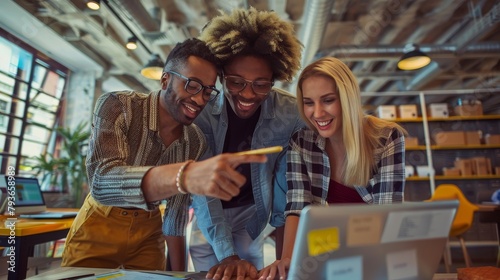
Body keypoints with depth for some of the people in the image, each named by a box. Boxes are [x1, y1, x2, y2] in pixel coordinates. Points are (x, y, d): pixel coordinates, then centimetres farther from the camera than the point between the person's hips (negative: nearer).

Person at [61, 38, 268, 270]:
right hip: (98, 228, -2)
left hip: (148, 234, 3)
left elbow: (177, 212, -2)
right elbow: (101, 181, -40)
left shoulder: (196, 142, -11)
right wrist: (186, 175, -56)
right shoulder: (116, 106, -23)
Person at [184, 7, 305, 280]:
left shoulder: (291, 114, -23)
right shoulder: (200, 110, -25)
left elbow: (285, 181, -13)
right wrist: (227, 255, -33)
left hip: (251, 212, 1)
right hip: (207, 215, 0)